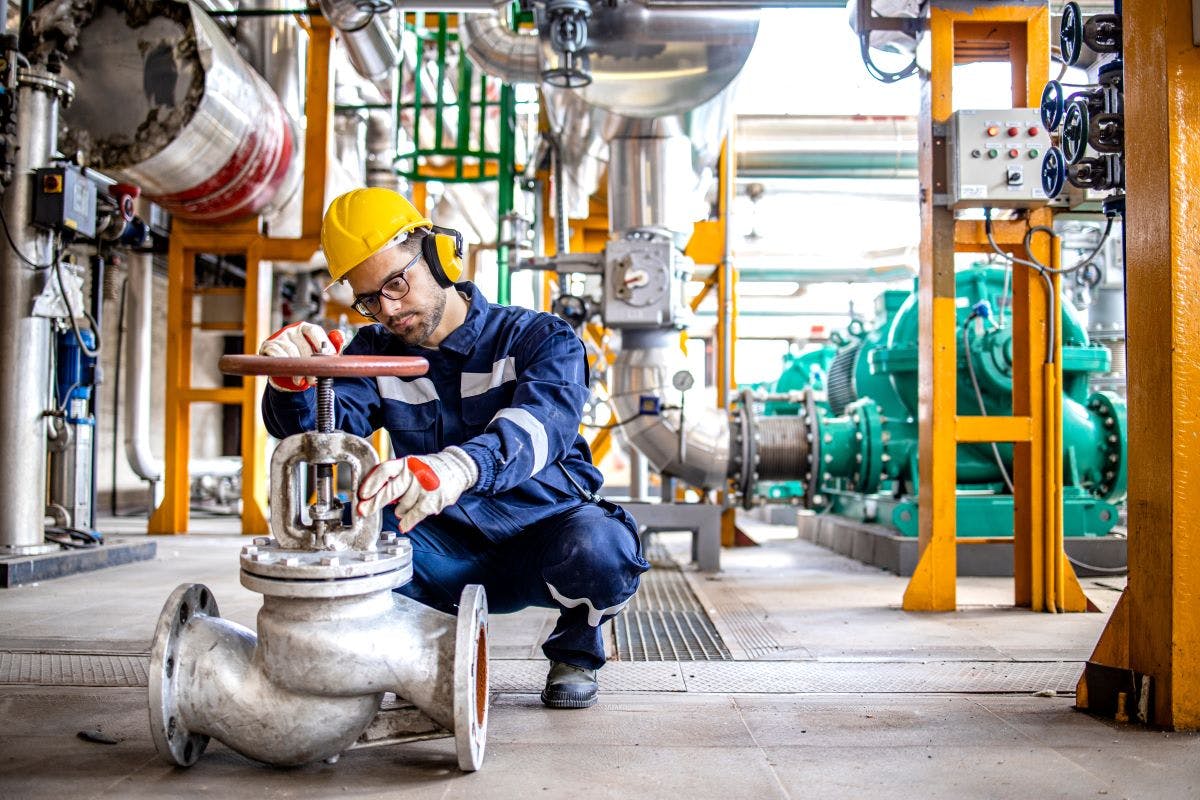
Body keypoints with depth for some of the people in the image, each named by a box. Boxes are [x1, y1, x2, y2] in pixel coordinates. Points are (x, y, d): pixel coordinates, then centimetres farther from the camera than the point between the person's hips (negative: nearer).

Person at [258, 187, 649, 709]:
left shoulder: (540, 339, -10)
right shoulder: (375, 352, 3)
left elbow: (538, 425, -33)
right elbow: (319, 431, -14)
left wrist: (456, 468, -55)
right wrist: (294, 381, -39)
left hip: (543, 536, -3)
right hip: (450, 558, 3)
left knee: (602, 551, -36)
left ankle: (575, 651, 1)